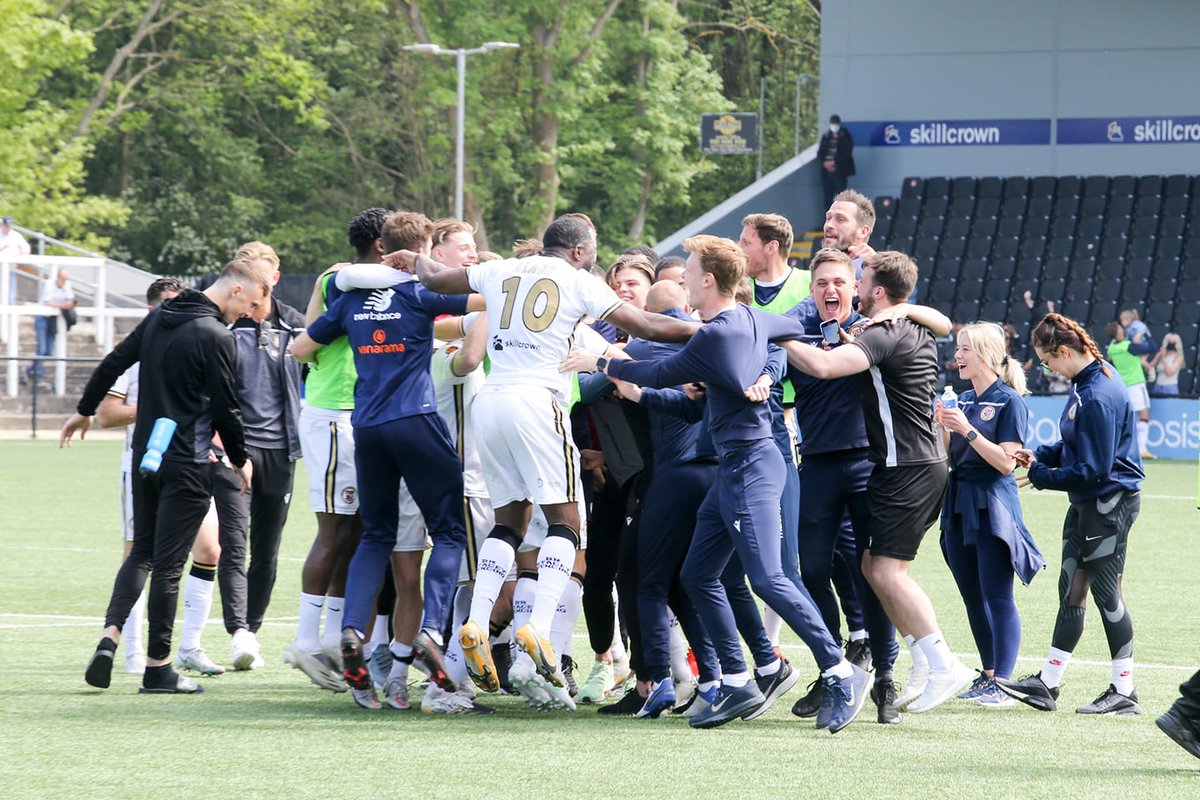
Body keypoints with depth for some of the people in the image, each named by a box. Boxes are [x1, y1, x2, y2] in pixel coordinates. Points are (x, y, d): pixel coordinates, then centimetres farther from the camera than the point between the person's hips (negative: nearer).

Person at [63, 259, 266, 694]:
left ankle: (110, 633, -4)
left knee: (142, 552, 16)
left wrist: (84, 410, 28)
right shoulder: (216, 338, -15)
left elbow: (113, 363, 15)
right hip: (187, 464, -7)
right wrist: (241, 459, 4)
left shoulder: (159, 318, 8)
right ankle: (157, 666, 4)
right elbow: (225, 409, -12)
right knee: (168, 563, -2)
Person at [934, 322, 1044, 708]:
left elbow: (1006, 461, -15)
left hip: (992, 508, -8)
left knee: (997, 596, -9)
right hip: (959, 504, 8)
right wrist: (942, 427, -1)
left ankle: (1003, 683, -10)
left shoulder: (1008, 401, -8)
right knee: (972, 598, 11)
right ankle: (988, 676, 19)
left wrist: (967, 431, -20)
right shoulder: (963, 400, 14)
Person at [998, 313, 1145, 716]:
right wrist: (1040, 456, 3)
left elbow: (1093, 470, -23)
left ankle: (1124, 691, 8)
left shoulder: (1098, 396, -24)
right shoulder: (1086, 384, 6)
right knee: (1071, 590, 12)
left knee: (1105, 592, -1)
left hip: (1109, 503, -10)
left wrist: (1041, 476, -13)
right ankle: (1046, 684, 16)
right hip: (1086, 503, 10)